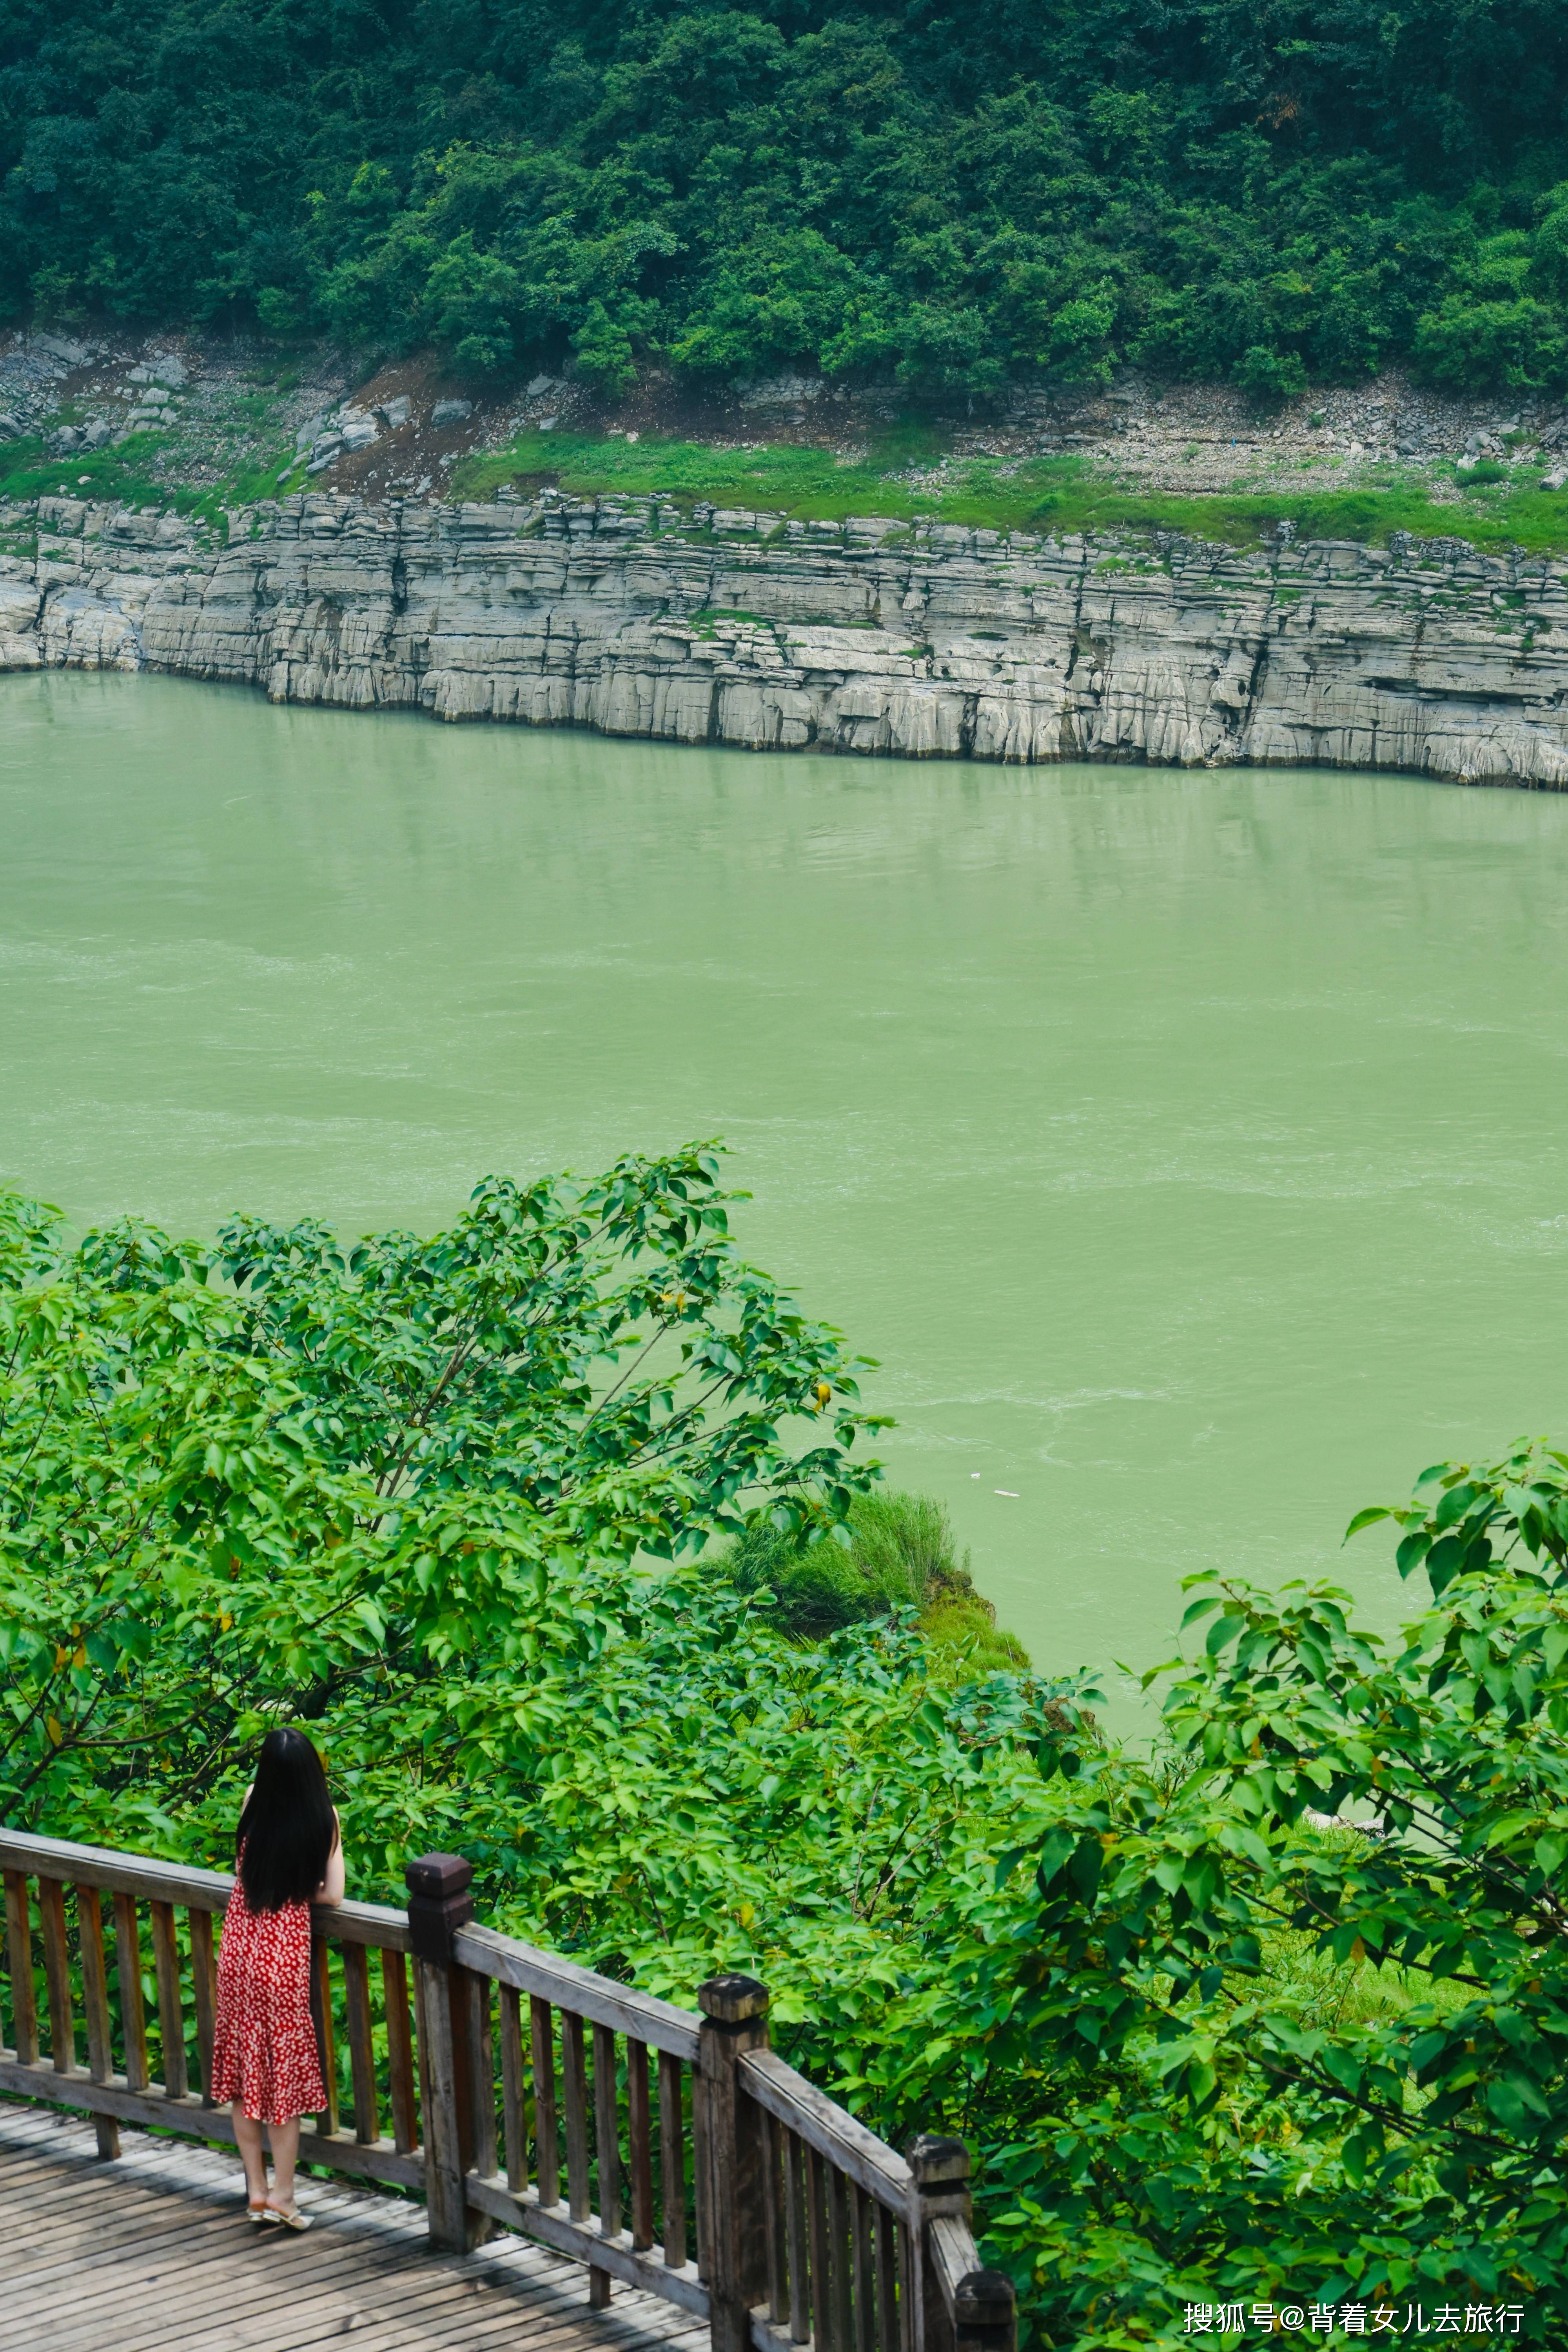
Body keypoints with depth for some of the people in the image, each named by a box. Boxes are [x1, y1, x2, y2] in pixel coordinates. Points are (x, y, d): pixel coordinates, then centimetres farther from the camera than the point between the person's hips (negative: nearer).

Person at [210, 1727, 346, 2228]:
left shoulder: (254, 1804, -5)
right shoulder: (323, 1819, -11)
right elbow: (333, 1894, -5)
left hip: (240, 1945, 2)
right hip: (286, 1948, -2)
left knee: (243, 2065, 14)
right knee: (284, 2067, 9)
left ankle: (256, 2187, 21)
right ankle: (281, 2194, 12)